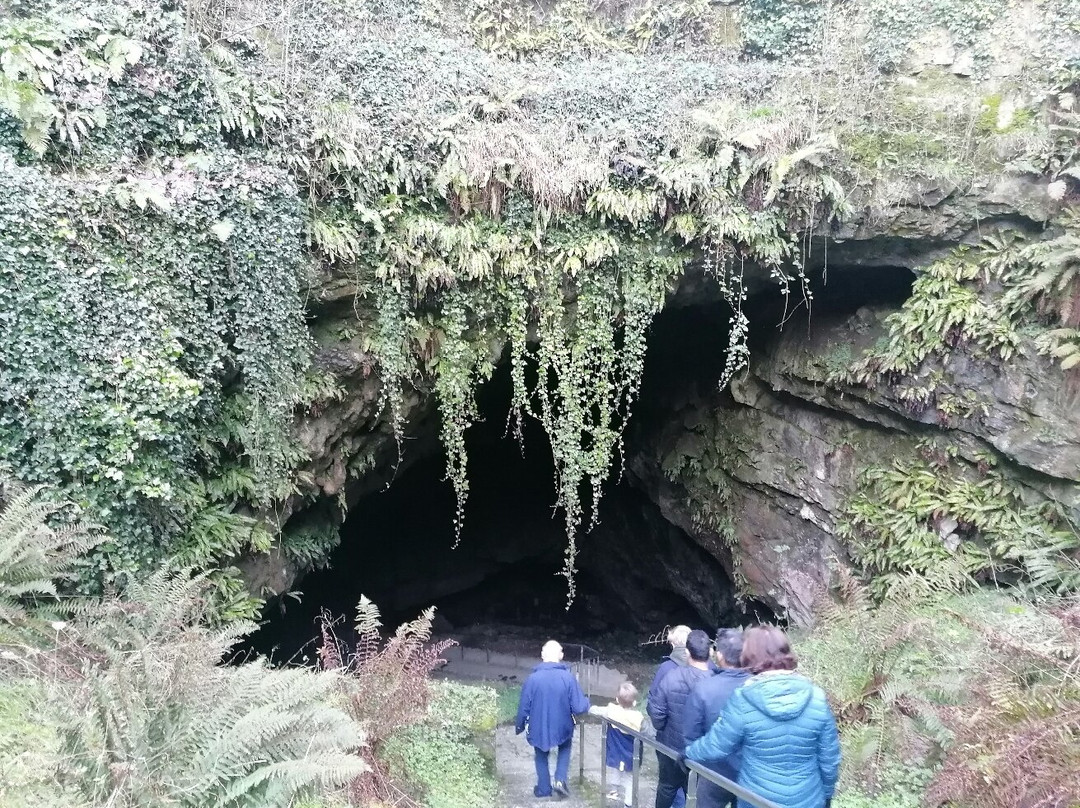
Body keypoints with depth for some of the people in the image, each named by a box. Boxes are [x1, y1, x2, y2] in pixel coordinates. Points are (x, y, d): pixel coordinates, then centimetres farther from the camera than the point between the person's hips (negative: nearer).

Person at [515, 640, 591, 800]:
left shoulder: (533, 678, -18)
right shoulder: (568, 677, -20)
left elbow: (524, 707, -9)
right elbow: (579, 708, -17)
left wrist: (519, 726, 9)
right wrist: (587, 703, 6)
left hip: (539, 728, 0)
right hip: (562, 727, 0)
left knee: (542, 757, 27)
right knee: (564, 749, 30)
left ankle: (543, 789, 35)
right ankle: (560, 779, 14)